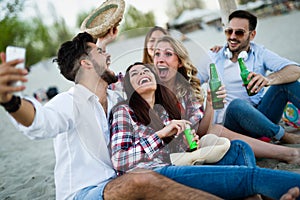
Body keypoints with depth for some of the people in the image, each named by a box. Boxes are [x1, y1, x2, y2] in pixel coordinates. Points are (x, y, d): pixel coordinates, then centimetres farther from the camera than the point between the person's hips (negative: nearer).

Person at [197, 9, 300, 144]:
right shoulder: (213, 58, 4)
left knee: (286, 82, -16)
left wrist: (268, 79, -33)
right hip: (229, 121, -2)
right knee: (237, 104, -35)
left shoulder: (259, 53, 4)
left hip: (260, 116, 2)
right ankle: (285, 138, -21)